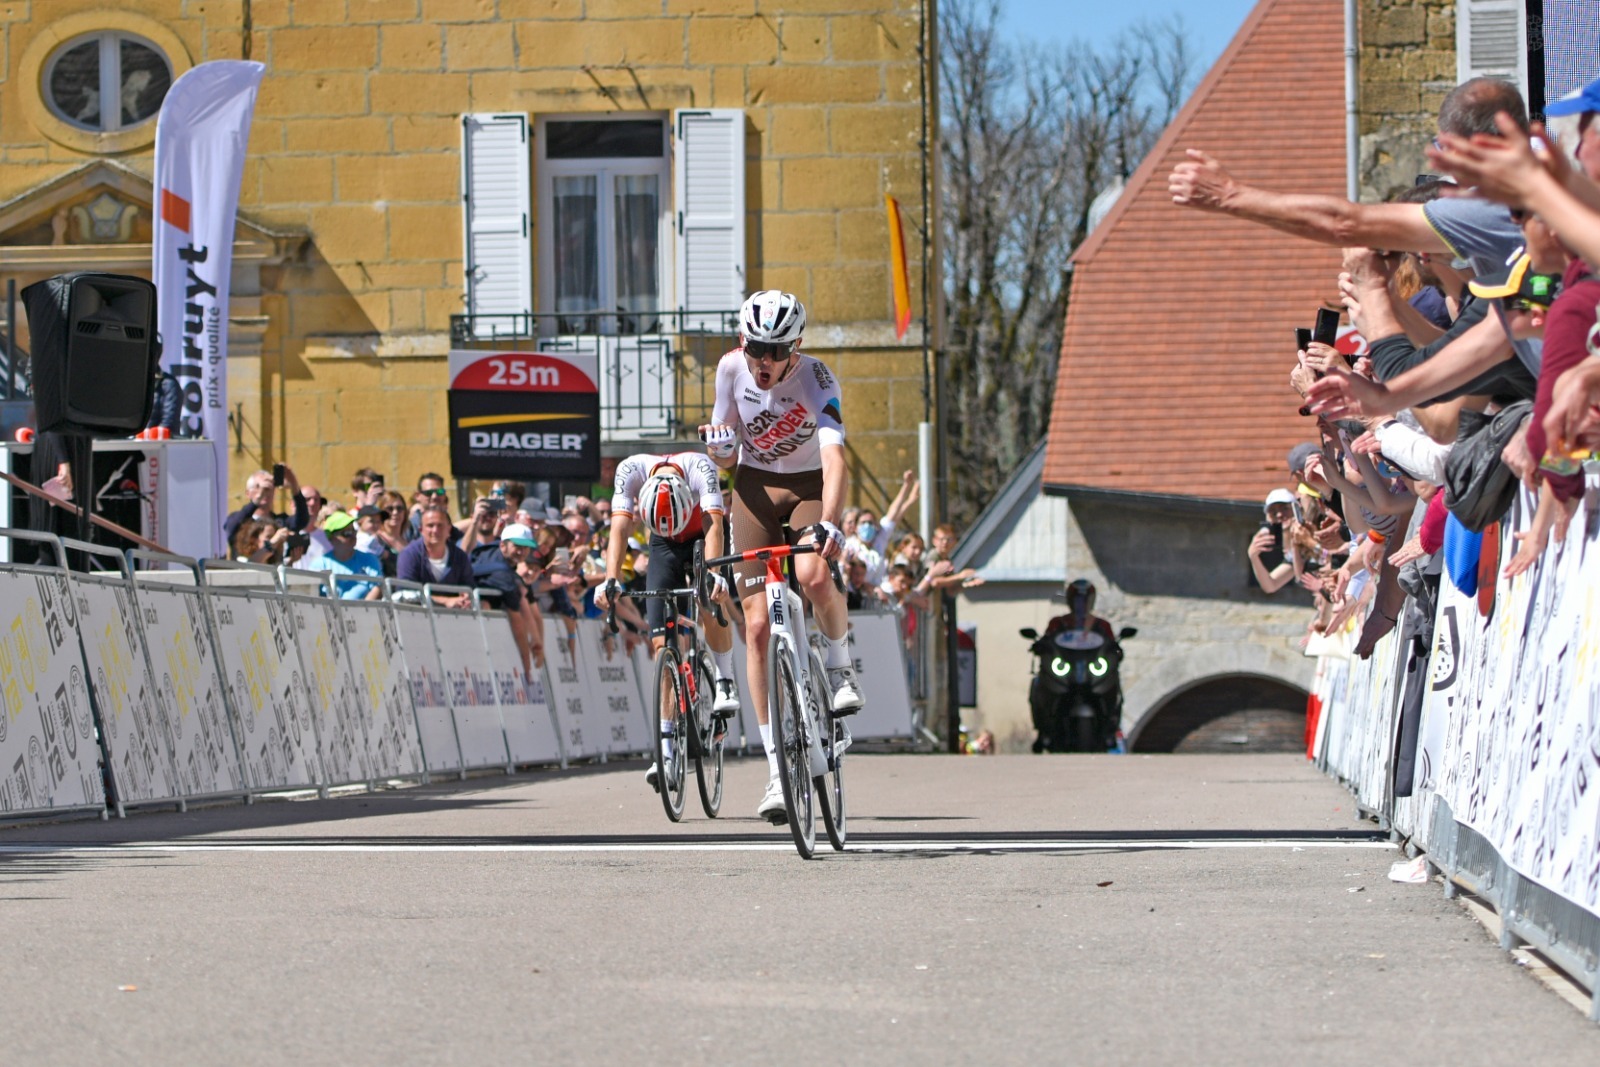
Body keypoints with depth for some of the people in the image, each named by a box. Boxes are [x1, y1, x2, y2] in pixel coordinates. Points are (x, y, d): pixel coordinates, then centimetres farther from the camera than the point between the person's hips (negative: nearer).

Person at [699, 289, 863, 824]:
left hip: (809, 487, -3)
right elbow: (725, 459, 0)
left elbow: (835, 460, -41)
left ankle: (841, 665, -2)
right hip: (755, 487, 3)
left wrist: (829, 525, -57)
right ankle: (778, 769, -5)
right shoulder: (732, 368, -13)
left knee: (814, 578, -35)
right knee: (757, 623, -8)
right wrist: (720, 444, -25)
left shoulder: (815, 379, -26)